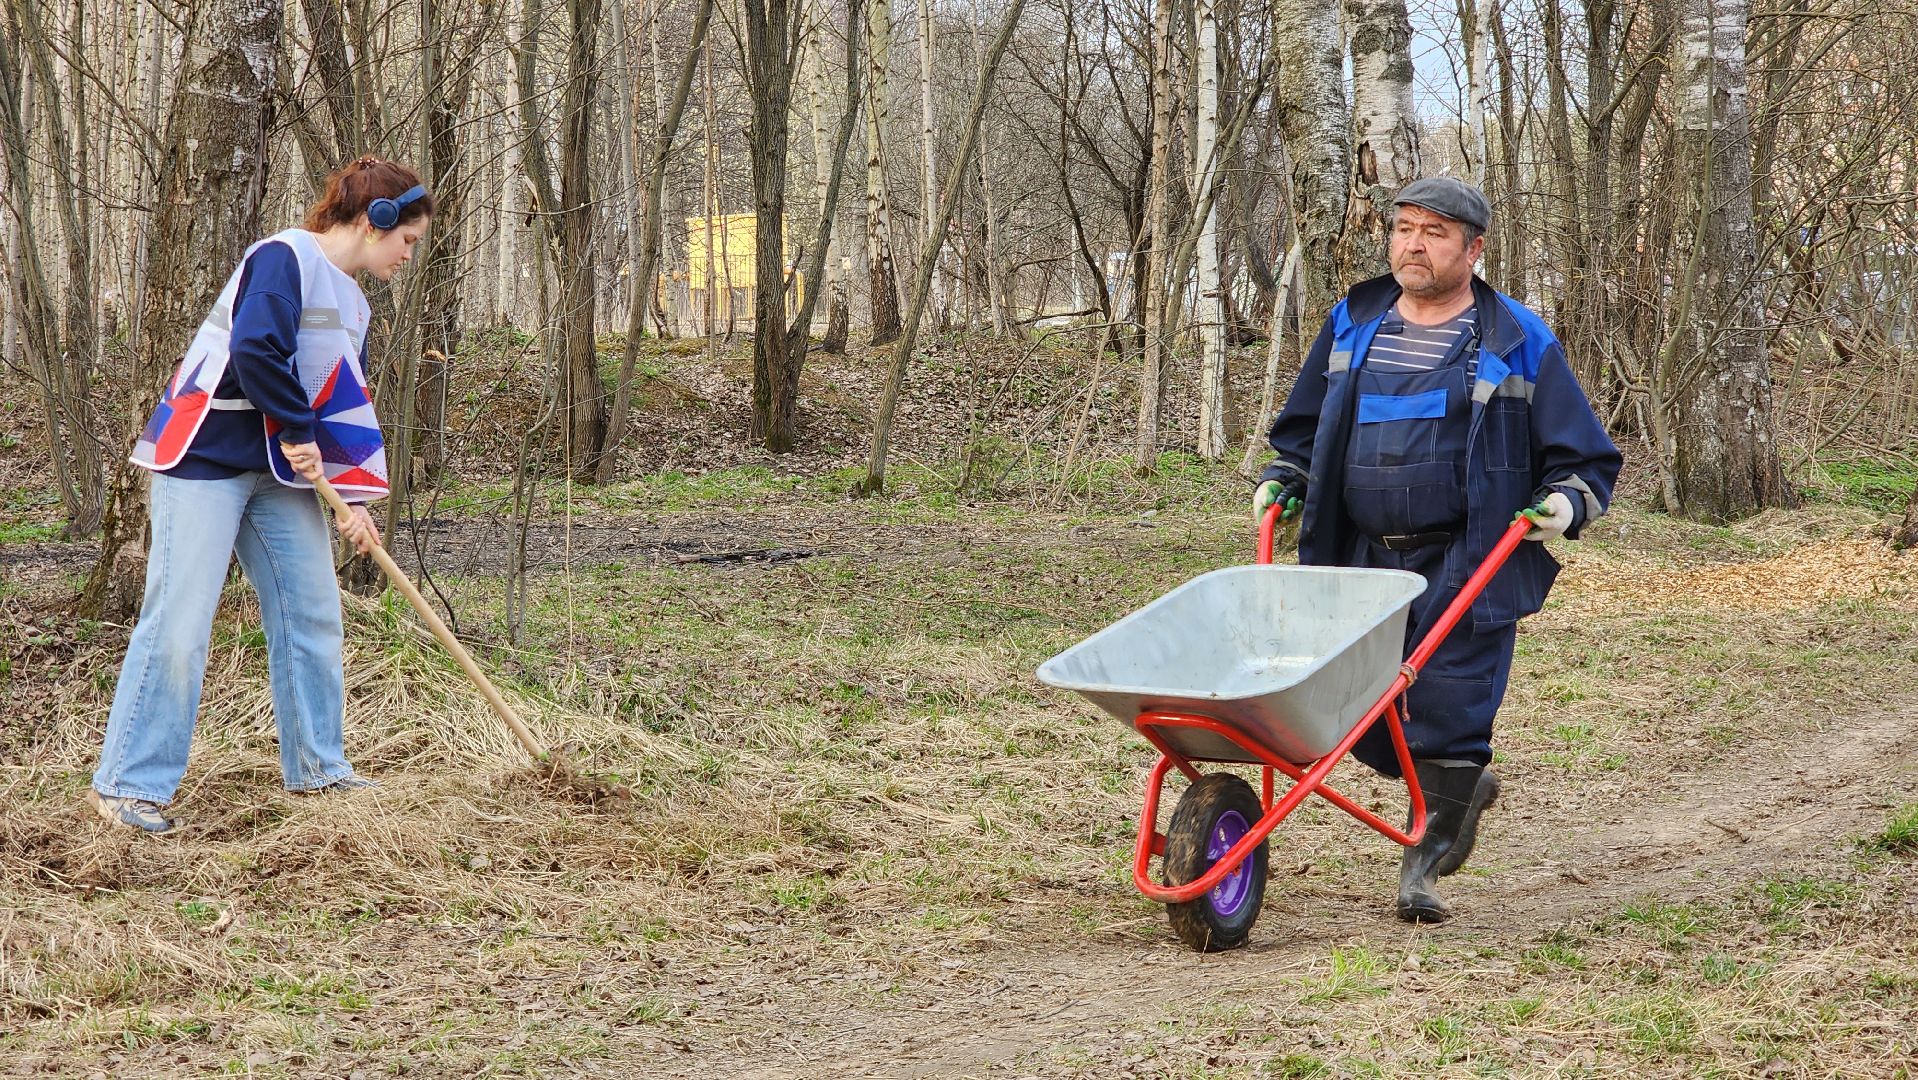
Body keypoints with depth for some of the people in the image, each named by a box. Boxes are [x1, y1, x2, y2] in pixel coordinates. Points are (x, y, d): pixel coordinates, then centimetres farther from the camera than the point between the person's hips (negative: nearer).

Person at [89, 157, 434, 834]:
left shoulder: (351, 302, 15)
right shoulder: (285, 258, -14)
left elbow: (347, 407, 15)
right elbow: (255, 350, -27)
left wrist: (354, 496, 3)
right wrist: (299, 432, -15)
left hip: (281, 471, 9)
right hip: (205, 453, -9)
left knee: (312, 613, 8)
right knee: (180, 619, -10)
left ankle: (316, 768, 21)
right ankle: (127, 784, -6)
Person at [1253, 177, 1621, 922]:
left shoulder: (1517, 343, 2)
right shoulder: (1352, 324, 12)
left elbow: (1585, 458, 6)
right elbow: (1303, 426, 27)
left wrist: (1566, 500, -12)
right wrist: (1283, 478, 11)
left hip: (1466, 568, -4)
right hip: (1362, 560, 4)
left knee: (1447, 713, -8)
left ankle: (1422, 871, 7)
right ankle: (1462, 788, 31)